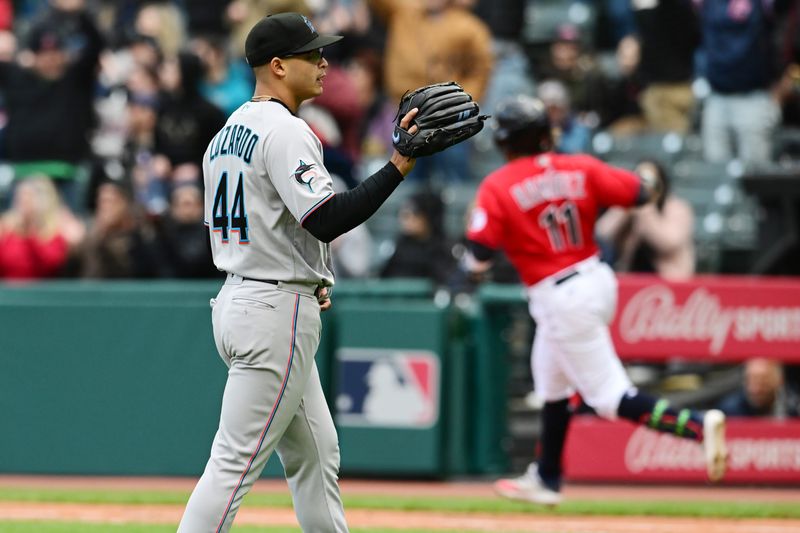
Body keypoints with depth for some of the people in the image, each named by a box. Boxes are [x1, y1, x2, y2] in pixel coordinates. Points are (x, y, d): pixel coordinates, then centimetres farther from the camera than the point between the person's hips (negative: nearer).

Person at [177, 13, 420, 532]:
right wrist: (398, 166, -26)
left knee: (316, 453, 16)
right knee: (236, 462, -9)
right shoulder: (286, 131, -16)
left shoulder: (229, 132, 15)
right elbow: (327, 220, -26)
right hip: (277, 314, -10)